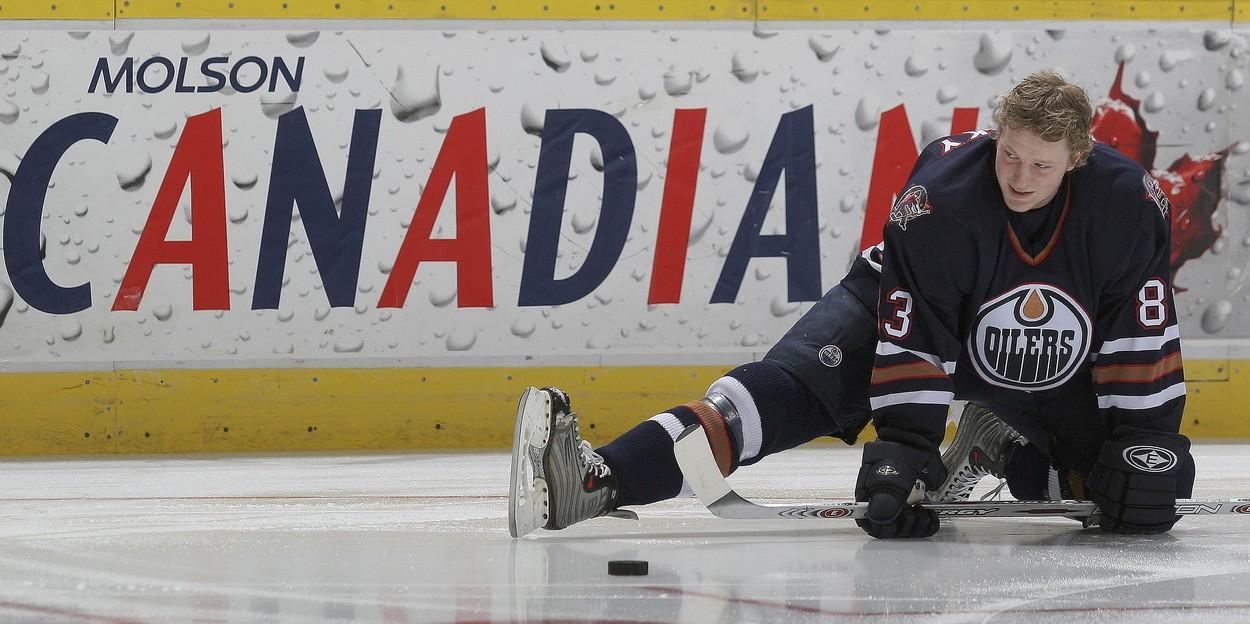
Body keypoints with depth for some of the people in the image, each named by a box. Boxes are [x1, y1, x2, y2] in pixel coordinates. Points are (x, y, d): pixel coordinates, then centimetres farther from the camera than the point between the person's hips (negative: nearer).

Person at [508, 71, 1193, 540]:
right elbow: (914, 341, -31)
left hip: (1053, 372, 3)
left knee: (1157, 480, -12)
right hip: (913, 310, -3)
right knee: (799, 384, -27)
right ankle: (597, 479, -43)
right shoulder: (940, 193, -33)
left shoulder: (1125, 202, -28)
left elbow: (1144, 337, -20)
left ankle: (1000, 445, 11)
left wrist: (1146, 443, -26)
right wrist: (901, 448, -36)